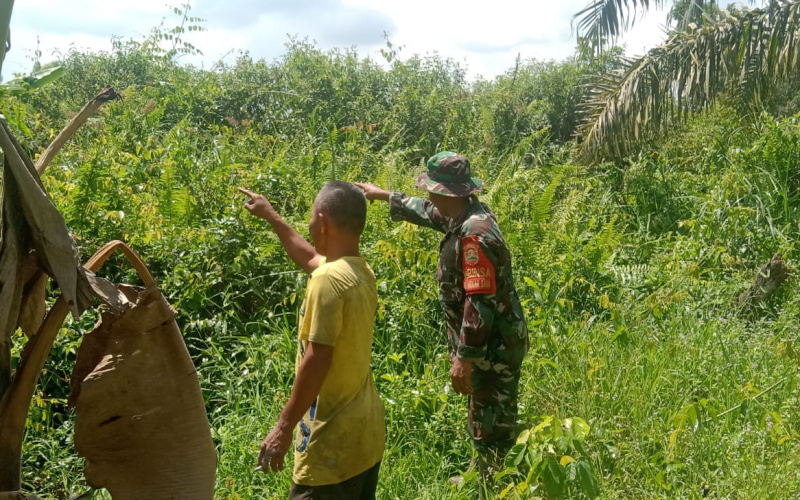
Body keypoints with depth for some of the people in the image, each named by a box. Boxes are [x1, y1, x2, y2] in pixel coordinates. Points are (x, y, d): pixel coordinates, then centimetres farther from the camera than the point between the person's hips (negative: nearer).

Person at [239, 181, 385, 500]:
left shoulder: (328, 278, -22)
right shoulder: (361, 271, 5)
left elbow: (317, 361, -24)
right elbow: (308, 257, 25)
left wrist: (284, 426, -15)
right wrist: (270, 216, 34)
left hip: (335, 440, -9)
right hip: (367, 430, 9)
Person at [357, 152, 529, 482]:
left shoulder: (474, 234, -27)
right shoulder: (468, 214, 4)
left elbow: (481, 302, -29)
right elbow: (429, 213, 24)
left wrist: (464, 357, -25)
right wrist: (383, 195, 32)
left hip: (493, 346, -10)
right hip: (490, 340, 10)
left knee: (491, 423, 4)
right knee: (485, 416, 23)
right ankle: (486, 478, 39)